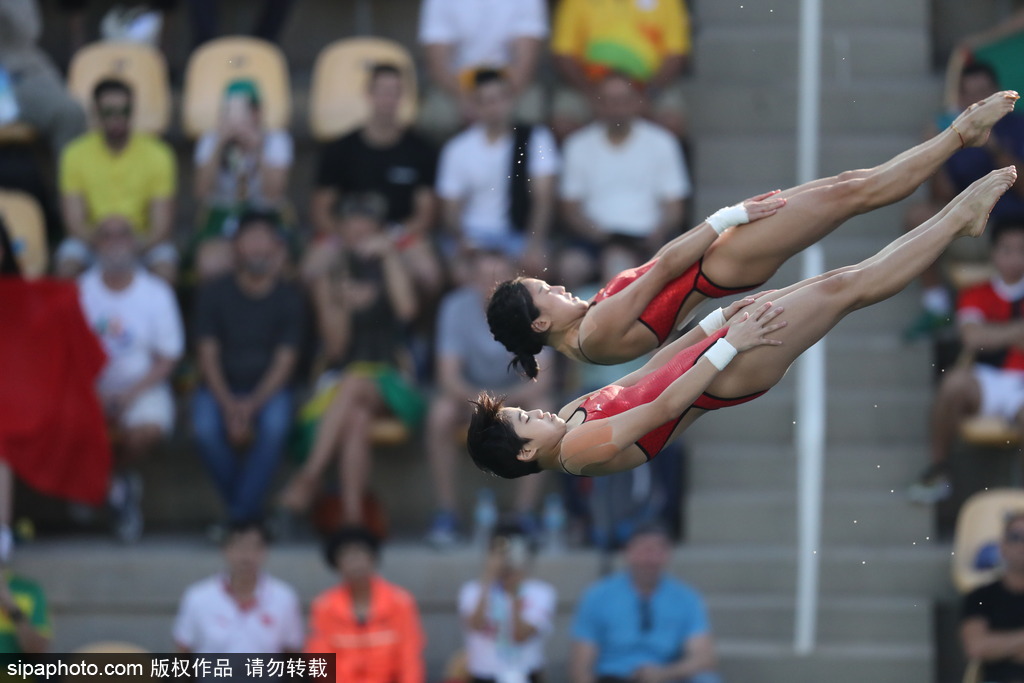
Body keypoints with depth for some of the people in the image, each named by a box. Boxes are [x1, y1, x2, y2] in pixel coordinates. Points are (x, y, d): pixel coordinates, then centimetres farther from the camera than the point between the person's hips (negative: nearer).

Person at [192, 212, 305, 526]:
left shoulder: (289, 298, 1)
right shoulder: (214, 294, 2)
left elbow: (285, 362, -4)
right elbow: (208, 357, -3)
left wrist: (252, 403, -21)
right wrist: (229, 405, -20)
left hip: (268, 390, 0)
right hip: (221, 389, 0)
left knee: (276, 424, -36)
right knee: (206, 426, -34)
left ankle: (238, 516, -30)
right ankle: (251, 511, -20)